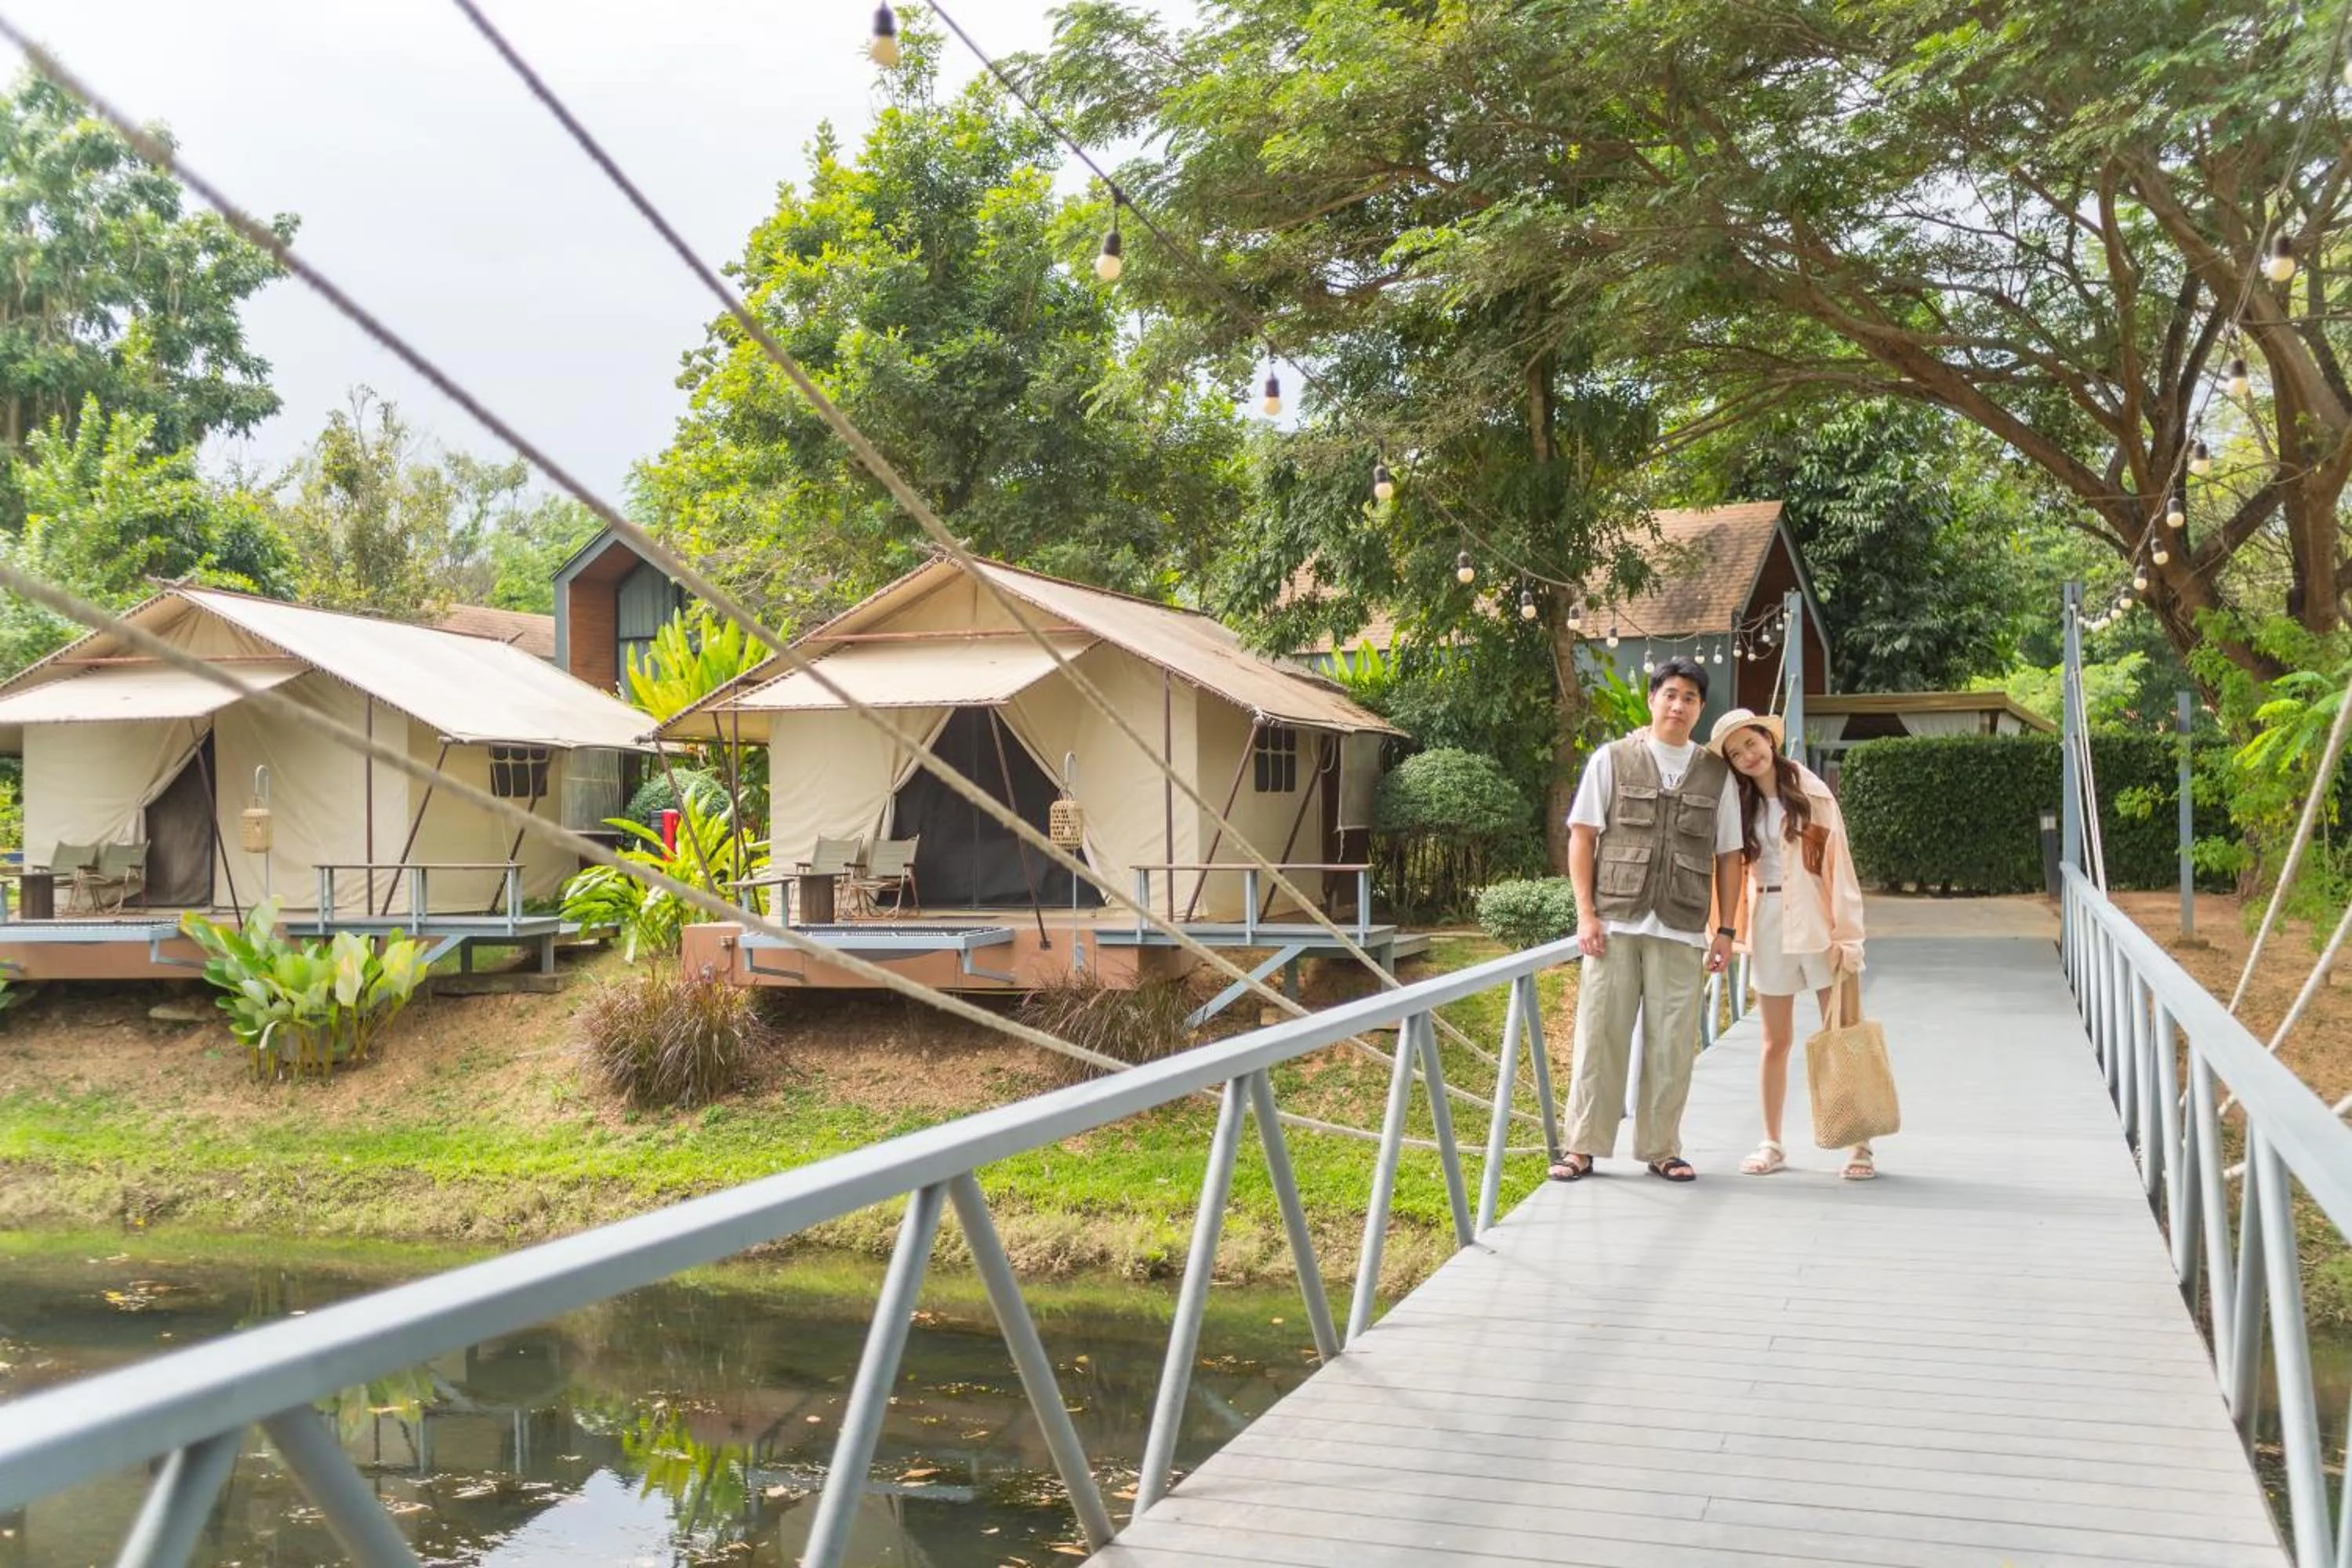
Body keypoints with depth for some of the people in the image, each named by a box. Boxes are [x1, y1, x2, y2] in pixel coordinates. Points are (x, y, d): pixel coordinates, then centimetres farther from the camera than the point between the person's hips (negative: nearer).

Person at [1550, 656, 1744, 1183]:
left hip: (1682, 931, 2)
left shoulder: (1716, 773, 11)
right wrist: (1586, 913, -4)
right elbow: (1582, 836, 3)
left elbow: (1728, 857, 13)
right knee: (1600, 1033, 0)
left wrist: (1725, 929, 6)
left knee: (1673, 1043, 3)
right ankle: (1583, 1147, 7)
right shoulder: (1612, 760, 6)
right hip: (1615, 923, -2)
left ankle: (1661, 1148, 15)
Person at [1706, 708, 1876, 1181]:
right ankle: (1772, 1144, 16)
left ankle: (1860, 1146, 4)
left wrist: (1847, 936, -12)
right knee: (1776, 1041, 9)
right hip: (1768, 925, 4)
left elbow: (1838, 865, -7)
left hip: (1816, 924, -3)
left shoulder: (1811, 794, -4)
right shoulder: (1740, 805, 7)